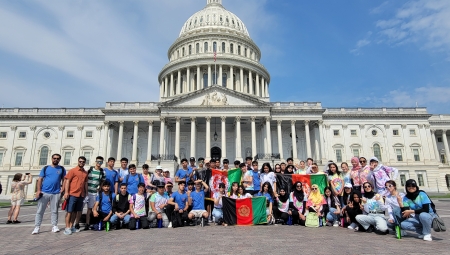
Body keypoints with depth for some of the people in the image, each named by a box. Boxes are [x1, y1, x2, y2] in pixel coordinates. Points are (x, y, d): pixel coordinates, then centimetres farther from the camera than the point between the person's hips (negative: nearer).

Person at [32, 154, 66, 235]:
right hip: (44, 192, 0)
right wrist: (38, 190, -7)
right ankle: (37, 227, 9)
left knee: (54, 211, 5)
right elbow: (40, 180, 4)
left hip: (56, 193, 0)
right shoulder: (45, 168, 7)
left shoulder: (62, 169, 9)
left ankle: (54, 226, 11)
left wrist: (62, 189, -6)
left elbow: (64, 180, 8)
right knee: (40, 211, 2)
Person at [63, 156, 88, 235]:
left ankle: (71, 226, 20)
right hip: (72, 194, -5)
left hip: (81, 195, 6)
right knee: (69, 211, 0)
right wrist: (66, 192, -14)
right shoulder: (73, 170, -3)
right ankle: (67, 228, 4)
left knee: (75, 211, 11)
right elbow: (67, 181, -6)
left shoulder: (85, 173, 12)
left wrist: (85, 193, 14)